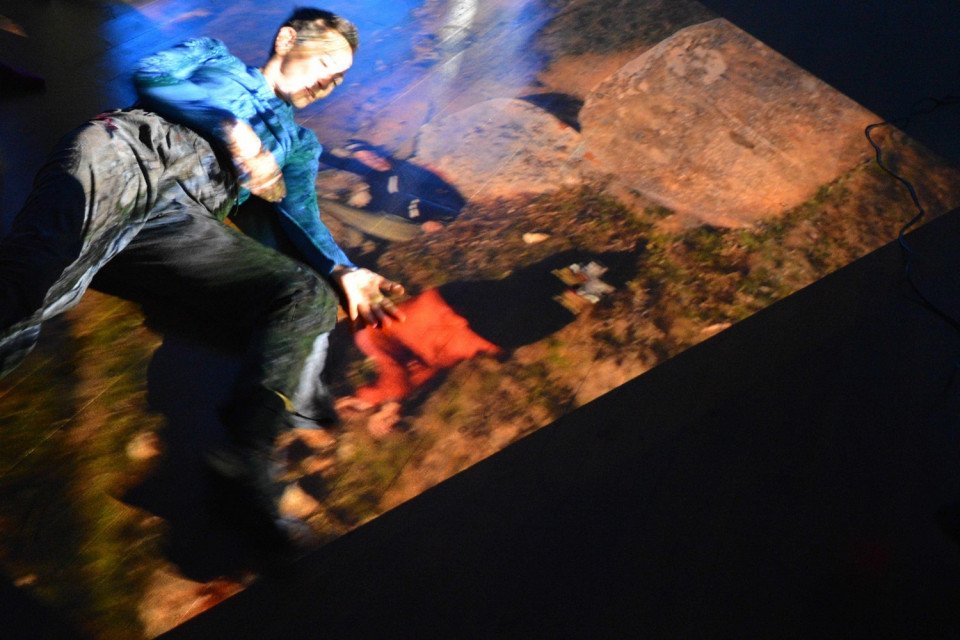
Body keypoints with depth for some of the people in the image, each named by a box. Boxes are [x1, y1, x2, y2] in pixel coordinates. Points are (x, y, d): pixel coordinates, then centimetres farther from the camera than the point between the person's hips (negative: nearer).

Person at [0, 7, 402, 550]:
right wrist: (231, 124, -2)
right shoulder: (215, 56, 33)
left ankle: (248, 453, -44)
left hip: (185, 221, 2)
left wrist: (343, 270, -3)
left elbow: (301, 214, 17)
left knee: (311, 295, -26)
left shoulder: (299, 142, 35)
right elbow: (150, 76, 13)